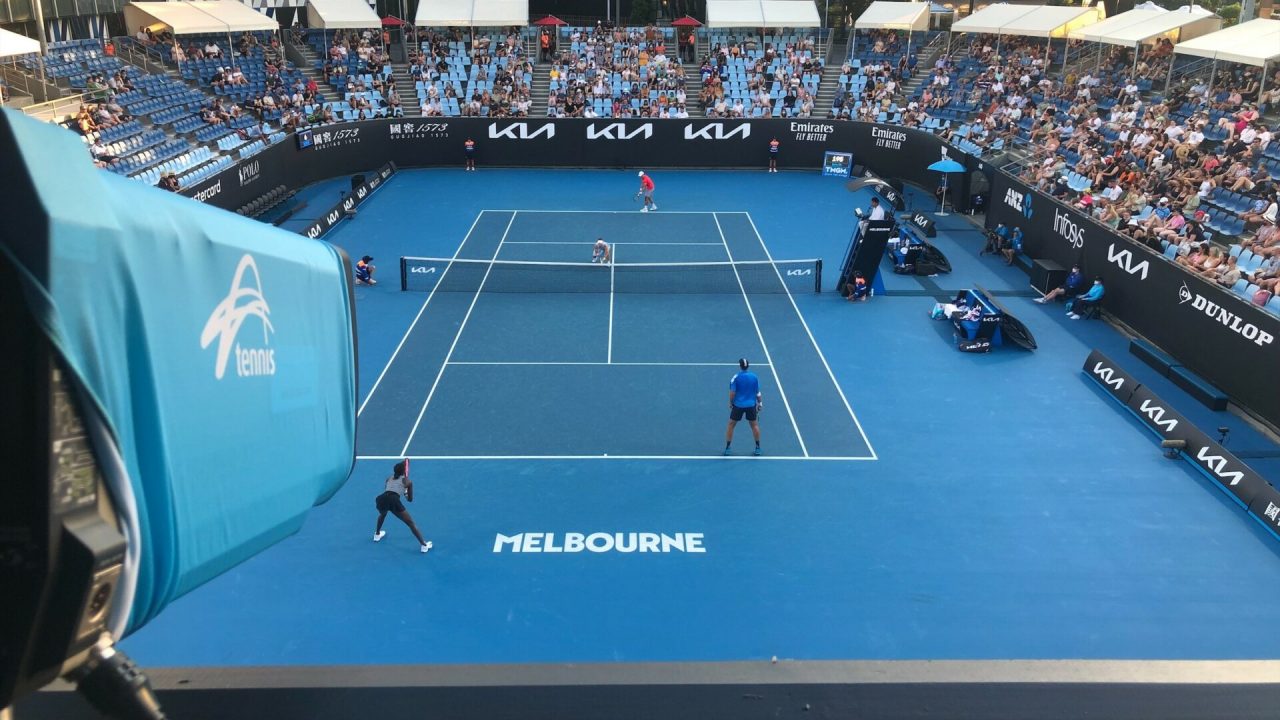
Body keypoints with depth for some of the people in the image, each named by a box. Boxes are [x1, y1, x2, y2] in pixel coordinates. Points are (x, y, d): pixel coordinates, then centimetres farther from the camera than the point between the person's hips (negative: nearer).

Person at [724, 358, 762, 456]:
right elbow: (758, 393, 1)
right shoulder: (754, 377, -4)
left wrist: (730, 403, 6)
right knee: (754, 425, 16)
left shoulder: (736, 378, -12)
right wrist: (760, 403, 15)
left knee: (731, 425, 12)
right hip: (751, 405, 2)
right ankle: (758, 448, 20)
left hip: (738, 405, -2)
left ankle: (727, 447, 12)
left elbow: (732, 393, -11)